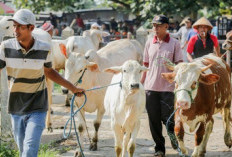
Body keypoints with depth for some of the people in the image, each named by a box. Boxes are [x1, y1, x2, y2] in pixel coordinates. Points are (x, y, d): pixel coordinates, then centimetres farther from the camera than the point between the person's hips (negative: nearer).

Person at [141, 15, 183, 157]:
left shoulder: (174, 43, -2)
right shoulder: (149, 42, 8)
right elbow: (145, 64, 14)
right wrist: (140, 83, 12)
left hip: (168, 87, -3)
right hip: (150, 87, 3)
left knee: (168, 118, -2)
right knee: (154, 120, 5)